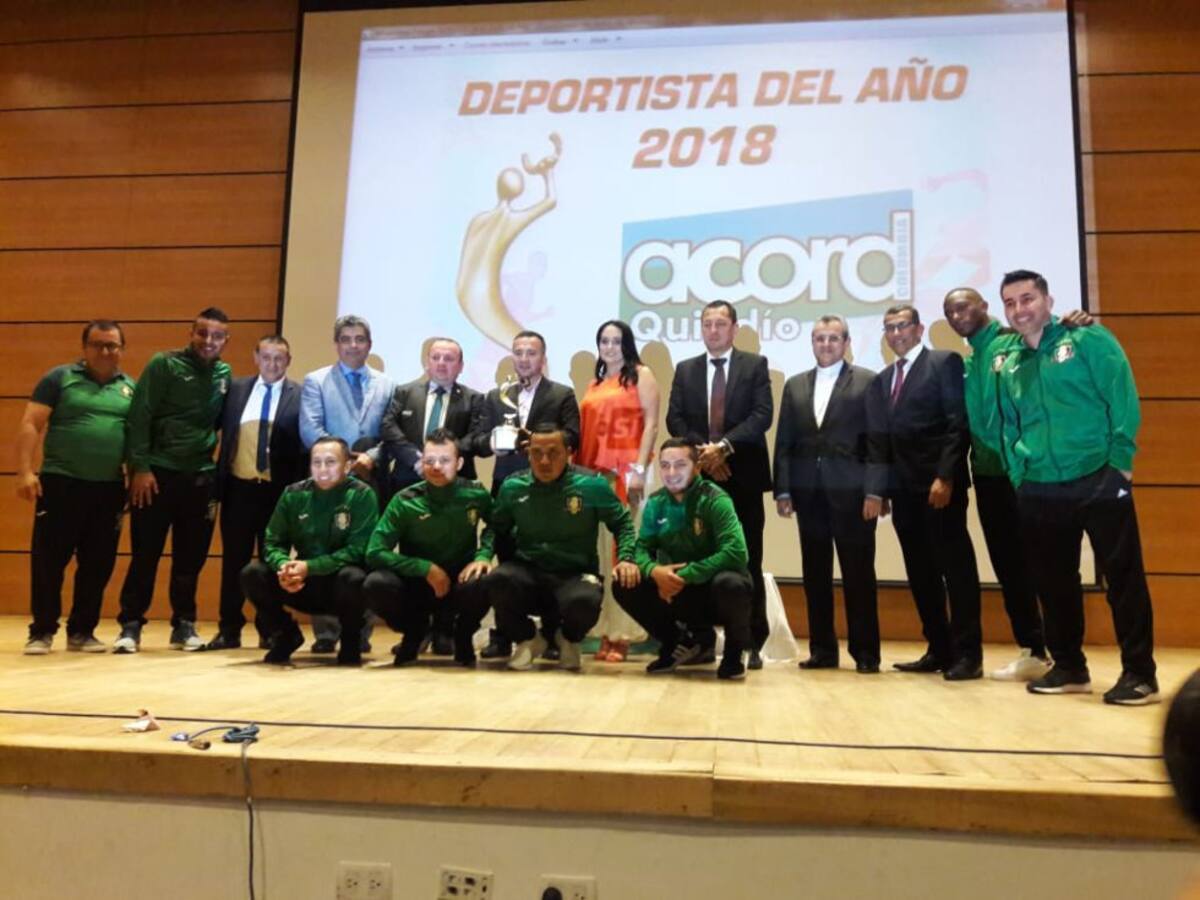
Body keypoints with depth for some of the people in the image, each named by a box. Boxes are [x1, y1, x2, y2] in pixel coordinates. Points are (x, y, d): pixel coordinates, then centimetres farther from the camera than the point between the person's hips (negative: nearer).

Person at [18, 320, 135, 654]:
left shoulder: (130, 387, 12)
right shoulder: (59, 378, 2)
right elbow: (31, 425, -3)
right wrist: (25, 471, -12)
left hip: (110, 488, 3)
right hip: (61, 482, -3)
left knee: (98, 564, 6)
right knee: (48, 559, 0)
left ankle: (82, 631, 18)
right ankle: (42, 631, 12)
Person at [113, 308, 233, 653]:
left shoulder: (225, 375, 7)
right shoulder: (163, 365, -4)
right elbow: (139, 417, -8)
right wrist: (139, 467, -13)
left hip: (201, 478, 3)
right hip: (157, 473, -3)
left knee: (191, 557, 8)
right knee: (145, 554, 2)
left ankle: (184, 625, 19)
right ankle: (131, 625, 12)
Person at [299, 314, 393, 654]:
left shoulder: (386, 385, 13)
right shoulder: (315, 381, 8)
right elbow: (310, 429, -3)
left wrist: (372, 456, -14)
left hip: (371, 479, 1)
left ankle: (360, 632, 10)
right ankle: (325, 631, 8)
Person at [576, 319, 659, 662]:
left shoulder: (641, 375, 7)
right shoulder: (594, 384, 21)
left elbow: (651, 424, -3)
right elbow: (584, 430, 18)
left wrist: (639, 469, -12)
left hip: (625, 471, -5)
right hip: (591, 472, 5)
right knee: (597, 549, 1)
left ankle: (623, 634, -3)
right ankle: (605, 632, 5)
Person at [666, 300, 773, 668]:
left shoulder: (755, 365, 6)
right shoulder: (685, 370, 14)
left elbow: (762, 415, -7)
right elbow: (675, 419, 5)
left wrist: (723, 447, -17)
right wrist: (702, 453, -10)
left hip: (742, 475, -2)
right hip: (699, 476, 2)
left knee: (747, 563, 1)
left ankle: (752, 644, 7)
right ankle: (702, 641, 12)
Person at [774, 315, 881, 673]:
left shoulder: (867, 381, 3)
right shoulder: (795, 385, 15)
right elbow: (784, 441, 11)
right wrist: (782, 489, 3)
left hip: (851, 490, -4)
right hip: (808, 492, 4)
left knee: (858, 573, 1)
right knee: (815, 573, 7)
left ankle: (865, 652, 10)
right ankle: (822, 649, 16)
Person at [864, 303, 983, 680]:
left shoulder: (945, 363, 0)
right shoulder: (881, 380, 19)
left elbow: (958, 423, -9)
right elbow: (877, 439, 15)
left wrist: (945, 477, -17)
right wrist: (875, 489, 6)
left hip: (940, 483, -6)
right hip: (904, 488, 7)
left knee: (956, 567, -3)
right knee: (920, 573, 8)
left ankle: (968, 654, 3)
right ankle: (938, 650, 16)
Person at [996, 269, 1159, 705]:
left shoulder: (1088, 340, -2)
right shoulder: (1009, 366, 12)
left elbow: (1123, 399, -7)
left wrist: (1120, 461, -11)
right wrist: (1018, 476, 7)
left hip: (1099, 481, -5)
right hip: (1039, 492, 5)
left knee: (1123, 577, -1)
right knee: (1054, 583, 11)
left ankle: (1139, 673, 9)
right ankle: (1069, 667, 24)